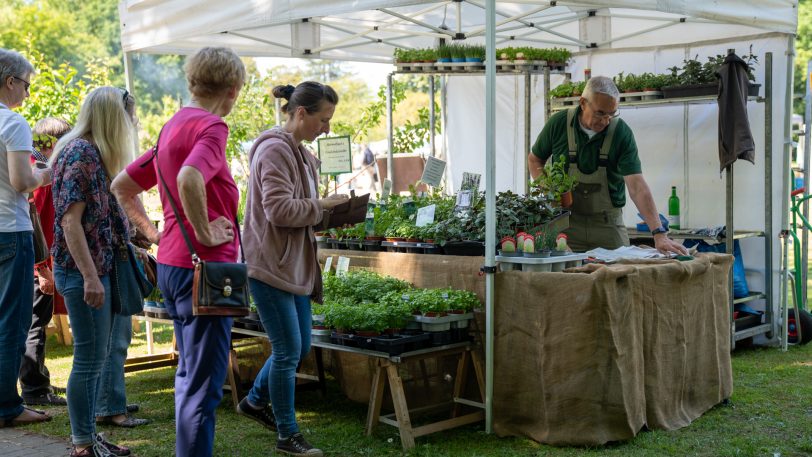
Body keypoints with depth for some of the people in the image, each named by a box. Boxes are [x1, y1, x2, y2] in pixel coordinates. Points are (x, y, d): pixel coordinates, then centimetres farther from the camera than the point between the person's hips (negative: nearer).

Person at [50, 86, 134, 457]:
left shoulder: (90, 152, 14)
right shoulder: (81, 153, -15)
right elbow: (70, 220, -20)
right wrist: (90, 277, -23)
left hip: (97, 268, 10)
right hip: (83, 271, -10)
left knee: (94, 357, 14)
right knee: (89, 359, -3)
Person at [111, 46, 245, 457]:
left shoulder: (173, 126, 15)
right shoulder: (211, 126, -12)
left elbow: (122, 185, 21)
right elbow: (189, 178, -33)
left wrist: (154, 233, 16)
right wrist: (205, 233, -21)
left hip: (171, 264, 10)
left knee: (190, 373, 21)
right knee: (204, 384, -3)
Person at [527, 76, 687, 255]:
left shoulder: (622, 133, -14)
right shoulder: (559, 123, -8)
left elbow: (637, 186, -21)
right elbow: (535, 159, 9)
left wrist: (659, 234, -30)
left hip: (608, 224, 0)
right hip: (566, 221, 1)